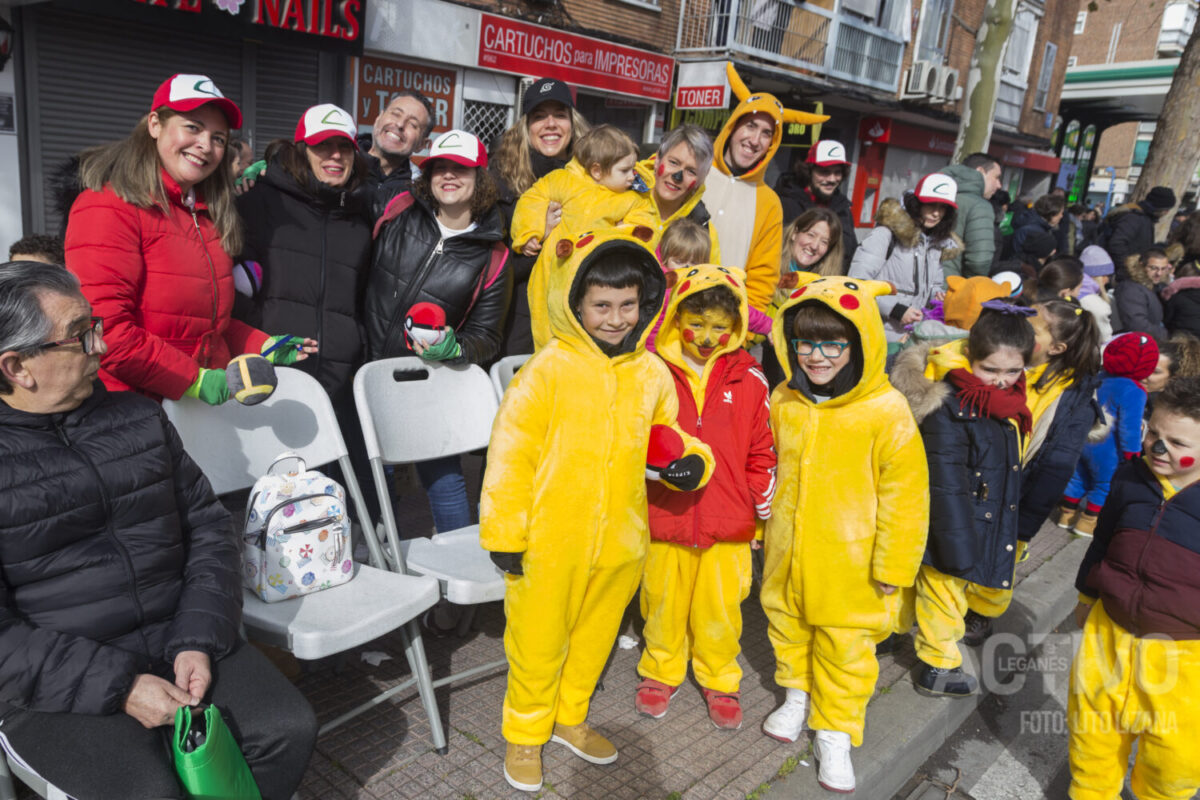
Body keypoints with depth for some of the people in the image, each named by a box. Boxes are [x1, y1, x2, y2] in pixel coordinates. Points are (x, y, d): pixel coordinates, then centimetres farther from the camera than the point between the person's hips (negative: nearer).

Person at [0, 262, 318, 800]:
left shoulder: (139, 418, 7)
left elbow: (208, 527, 7)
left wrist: (198, 641, -6)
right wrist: (117, 687, -20)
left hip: (178, 642, 4)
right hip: (56, 686, -4)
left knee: (287, 727, -13)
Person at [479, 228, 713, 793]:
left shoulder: (651, 373, 1)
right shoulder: (548, 370, -14)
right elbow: (510, 454, -12)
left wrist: (689, 462, -6)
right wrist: (503, 533, -10)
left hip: (620, 541, 5)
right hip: (549, 542, -4)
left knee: (594, 638, 23)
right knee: (539, 644, 12)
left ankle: (570, 718, 48)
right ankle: (525, 735, 38)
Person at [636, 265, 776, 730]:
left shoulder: (748, 378, -1)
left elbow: (761, 451, 6)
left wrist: (763, 511, 7)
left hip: (728, 519, 0)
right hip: (664, 513, 0)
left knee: (720, 604, 12)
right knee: (663, 597, 15)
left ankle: (719, 679, 35)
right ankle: (661, 670, 38)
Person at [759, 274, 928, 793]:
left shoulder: (886, 412, -18)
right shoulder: (783, 401, -2)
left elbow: (904, 492, -12)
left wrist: (893, 564, -9)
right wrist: (768, 528, 18)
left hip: (849, 562, -4)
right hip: (787, 552, 5)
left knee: (845, 647, 10)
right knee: (788, 628, 22)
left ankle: (835, 733, 31)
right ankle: (797, 695, 48)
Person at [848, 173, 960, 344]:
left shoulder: (938, 242, 15)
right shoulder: (888, 233, -8)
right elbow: (857, 281, -17)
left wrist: (937, 294, 4)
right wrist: (895, 309, -17)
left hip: (915, 335, 7)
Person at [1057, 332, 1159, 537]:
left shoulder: (1099, 378, -1)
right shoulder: (1133, 392, -23)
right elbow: (1130, 427, -20)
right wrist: (1132, 453, -8)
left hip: (1081, 442, 7)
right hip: (1105, 451, -6)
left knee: (1078, 478, 20)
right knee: (1104, 485, 12)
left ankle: (1066, 514, 31)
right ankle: (1087, 522, 18)